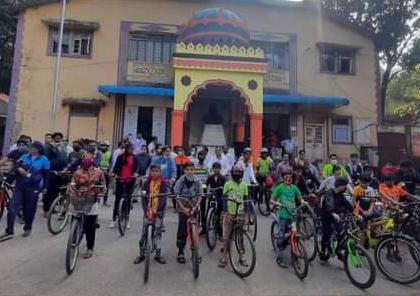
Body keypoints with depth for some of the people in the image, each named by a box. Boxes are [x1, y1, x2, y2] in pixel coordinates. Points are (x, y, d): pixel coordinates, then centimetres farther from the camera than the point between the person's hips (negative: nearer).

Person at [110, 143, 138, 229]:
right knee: (117, 199, 3)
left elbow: (135, 167, 7)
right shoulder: (120, 157, 2)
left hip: (130, 181, 1)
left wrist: (134, 173, -11)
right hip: (120, 180, 0)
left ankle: (127, 220, 18)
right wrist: (115, 174, -13)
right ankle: (113, 220, 13)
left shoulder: (134, 158, 3)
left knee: (128, 200, 7)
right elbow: (116, 166, 3)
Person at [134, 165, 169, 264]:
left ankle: (158, 255, 17)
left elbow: (164, 198, -12)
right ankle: (142, 254, 20)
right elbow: (143, 197, -2)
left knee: (158, 232, 4)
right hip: (148, 210, 2)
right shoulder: (147, 183, 1)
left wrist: (157, 209, -23)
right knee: (144, 232, 5)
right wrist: (146, 210, -13)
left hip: (158, 211, -2)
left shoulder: (164, 184, -5)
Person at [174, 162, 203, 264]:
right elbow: (177, 196, -8)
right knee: (182, 230, 1)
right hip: (182, 209, -1)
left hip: (194, 209, 1)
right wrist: (183, 208, -18)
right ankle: (180, 252, 16)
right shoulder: (180, 181, -8)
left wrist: (194, 208, -16)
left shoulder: (197, 182, -6)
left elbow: (200, 196, -4)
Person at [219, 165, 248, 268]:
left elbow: (246, 199, 6)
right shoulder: (227, 184, -5)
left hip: (240, 213, 2)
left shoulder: (244, 185, 3)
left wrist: (246, 213, 1)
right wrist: (226, 212, -14)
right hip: (229, 213, -2)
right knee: (226, 236, 4)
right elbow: (224, 199, -6)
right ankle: (224, 257, 17)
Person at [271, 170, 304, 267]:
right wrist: (278, 203, -23)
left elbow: (300, 198, 10)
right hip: (283, 215, -3)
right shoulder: (279, 188, -5)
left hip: (293, 215, 4)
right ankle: (279, 259, 11)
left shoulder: (294, 188, 6)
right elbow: (272, 200, -4)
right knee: (281, 237, 1)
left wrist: (303, 202, -11)